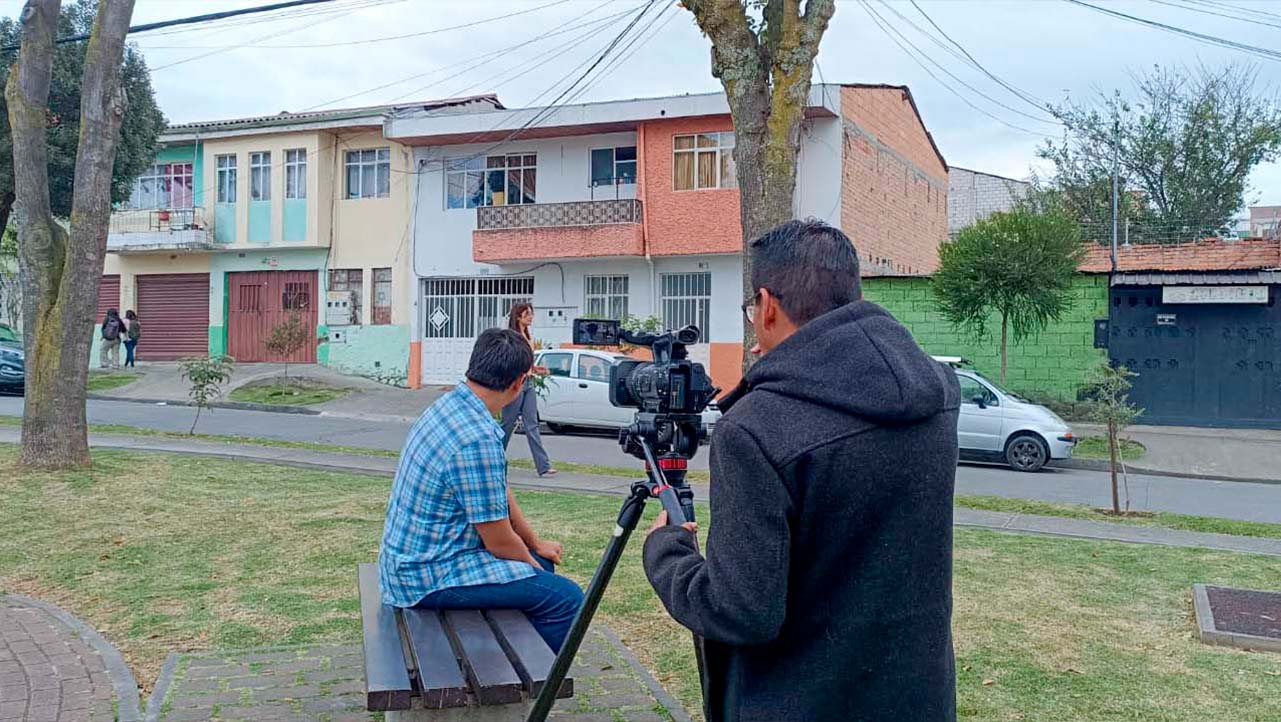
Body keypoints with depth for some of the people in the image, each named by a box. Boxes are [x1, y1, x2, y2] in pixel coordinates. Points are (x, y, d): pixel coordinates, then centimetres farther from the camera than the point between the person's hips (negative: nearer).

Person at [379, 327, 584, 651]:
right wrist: (531, 563, 2)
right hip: (429, 576, -10)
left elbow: (499, 492, 13)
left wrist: (536, 544, 20)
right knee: (566, 599, -14)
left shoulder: (451, 404, 2)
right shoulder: (477, 439, -28)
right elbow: (499, 541, -18)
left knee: (542, 563, 21)